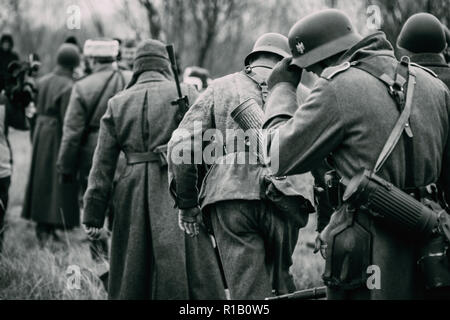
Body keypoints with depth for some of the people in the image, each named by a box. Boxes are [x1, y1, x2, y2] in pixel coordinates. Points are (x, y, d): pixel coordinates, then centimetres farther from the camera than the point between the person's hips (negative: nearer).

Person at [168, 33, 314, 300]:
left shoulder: (220, 88, 18)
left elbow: (181, 145, 7)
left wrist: (186, 204, 12)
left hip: (231, 198, -1)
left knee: (248, 290, -2)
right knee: (281, 282, 18)